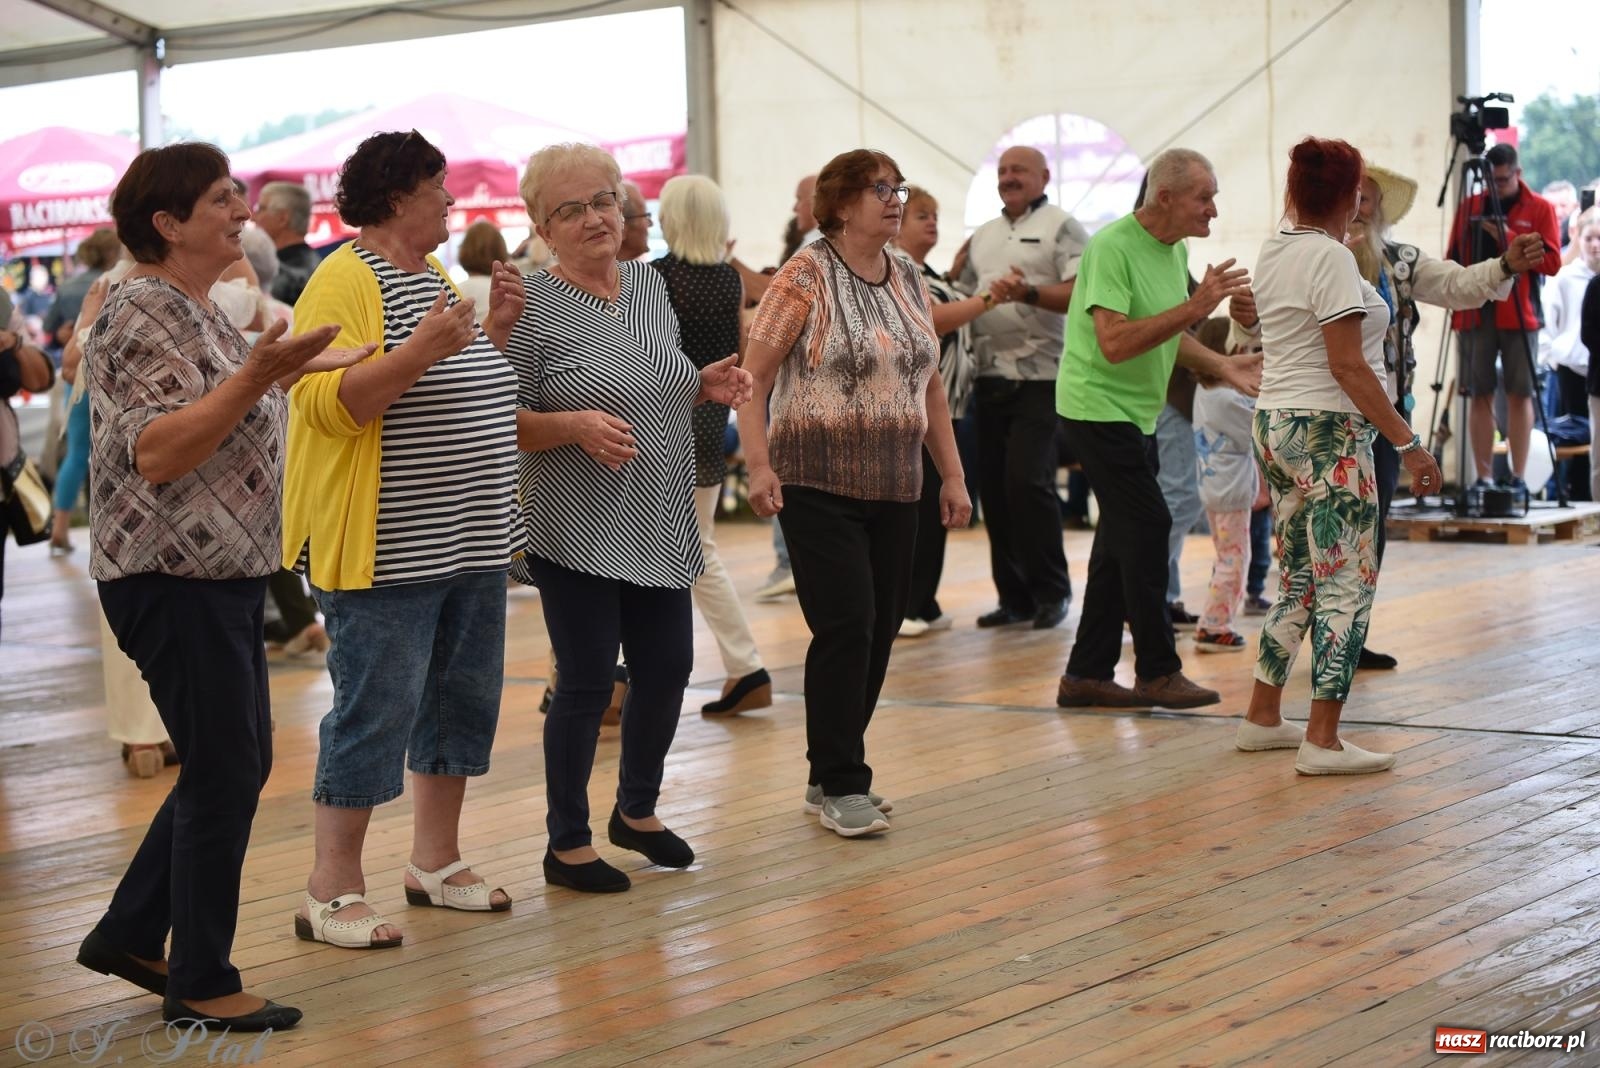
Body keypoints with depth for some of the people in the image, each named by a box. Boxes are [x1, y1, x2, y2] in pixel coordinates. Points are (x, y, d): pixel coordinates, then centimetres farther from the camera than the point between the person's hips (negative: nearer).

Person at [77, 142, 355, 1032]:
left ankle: (130, 934, 25)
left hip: (225, 575, 10)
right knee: (224, 775, -3)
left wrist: (284, 373, 15)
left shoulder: (202, 310, 13)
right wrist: (258, 376, -32)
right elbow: (154, 453, -25)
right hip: (175, 580, -10)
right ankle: (201, 984, 9)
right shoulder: (143, 316, -16)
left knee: (238, 764, 15)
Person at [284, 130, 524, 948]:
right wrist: (419, 350, -31)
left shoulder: (435, 275, 15)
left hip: (469, 541, 9)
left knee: (462, 703, 15)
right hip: (387, 548, -9)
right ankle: (331, 893, 2)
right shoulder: (345, 282, -13)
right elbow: (330, 404, -23)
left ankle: (436, 862, 28)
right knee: (374, 713, -6)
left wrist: (497, 327, 9)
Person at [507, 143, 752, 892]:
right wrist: (577, 426, -26)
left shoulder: (649, 282, 9)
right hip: (578, 532, -6)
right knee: (587, 681, 0)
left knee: (667, 668, 12)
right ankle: (567, 844, 15)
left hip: (660, 529, 6)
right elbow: (504, 422, -11)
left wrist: (707, 385, 1)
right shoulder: (532, 305, -11)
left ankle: (636, 811, 33)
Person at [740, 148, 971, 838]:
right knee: (845, 627, -10)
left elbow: (930, 384, 18)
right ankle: (839, 786, 0)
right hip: (820, 488, -7)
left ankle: (831, 776, 19)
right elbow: (753, 374, -9)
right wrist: (758, 463, -19)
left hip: (894, 489, 7)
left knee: (880, 630, 7)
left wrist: (953, 474, 14)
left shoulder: (908, 280, 12)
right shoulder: (807, 277, -7)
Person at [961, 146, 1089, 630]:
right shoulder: (982, 236, 20)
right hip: (990, 376, 7)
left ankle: (1051, 591, 0)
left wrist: (1031, 293, -25)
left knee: (1028, 480, -13)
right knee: (993, 486, 5)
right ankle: (1014, 596, 13)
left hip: (1039, 376, -7)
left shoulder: (1061, 228, -1)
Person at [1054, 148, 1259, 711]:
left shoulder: (1177, 251, 8)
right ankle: (1157, 672, -2)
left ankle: (1087, 675, 15)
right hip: (1097, 406, -9)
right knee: (1147, 526, -10)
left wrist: (1223, 366, 5)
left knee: (1123, 539, 9)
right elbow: (1114, 343, -28)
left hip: (1136, 412, 9)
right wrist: (1194, 308, -30)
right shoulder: (1112, 247, -20)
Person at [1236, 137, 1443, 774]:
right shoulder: (1330, 257, -15)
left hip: (1276, 427, 9)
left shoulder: (1273, 252, 10)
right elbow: (1347, 366, -19)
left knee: (1299, 579, 18)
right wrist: (1407, 443, -16)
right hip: (1327, 433, -9)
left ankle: (1262, 719, 23)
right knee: (1346, 584, -5)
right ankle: (1322, 742, -7)